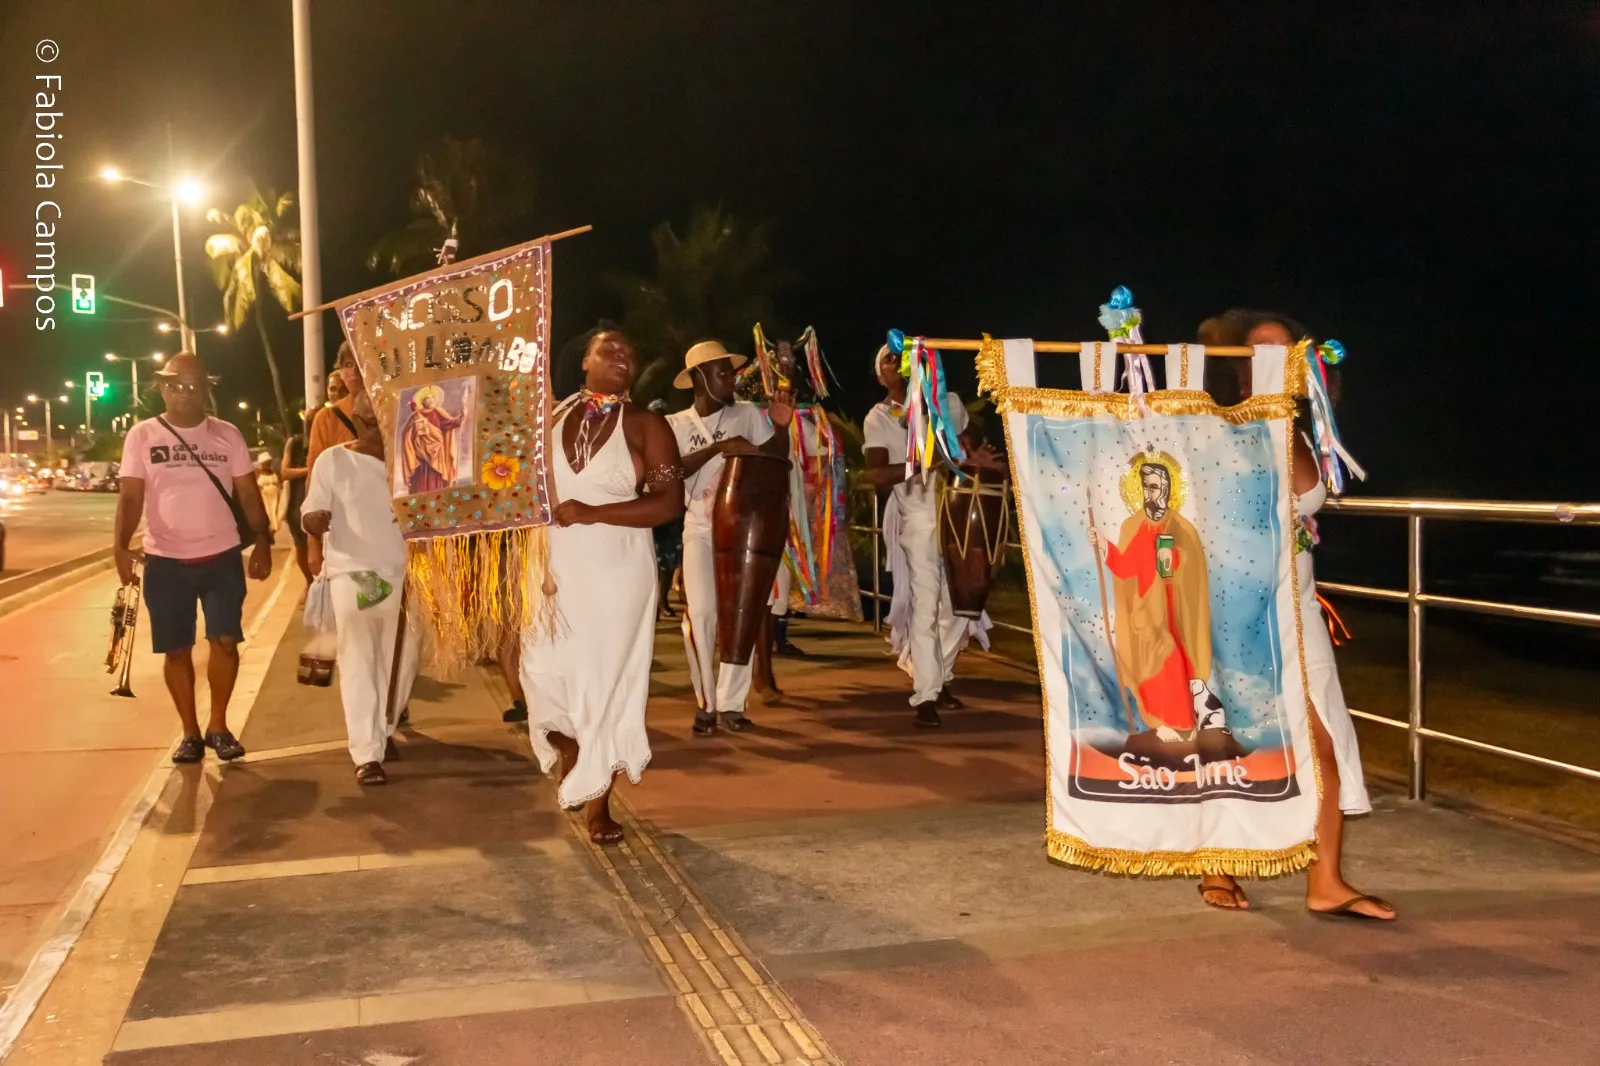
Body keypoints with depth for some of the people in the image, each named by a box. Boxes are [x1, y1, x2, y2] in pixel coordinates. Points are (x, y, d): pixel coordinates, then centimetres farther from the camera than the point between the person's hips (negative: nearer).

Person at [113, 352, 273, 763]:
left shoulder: (227, 435, 3)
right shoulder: (142, 436, 0)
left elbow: (248, 492, 6)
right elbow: (131, 496, -4)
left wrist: (262, 542, -2)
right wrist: (121, 546, -18)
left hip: (222, 556, 0)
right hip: (165, 561, 0)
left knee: (225, 640, -2)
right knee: (177, 649, 6)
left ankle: (218, 726, 14)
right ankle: (190, 732, 18)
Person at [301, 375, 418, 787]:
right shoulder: (332, 460, -2)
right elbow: (312, 512, -4)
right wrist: (315, 519, -27)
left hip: (401, 572, 3)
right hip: (351, 572, -3)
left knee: (401, 659, 12)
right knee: (358, 662, -7)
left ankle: (384, 730, 34)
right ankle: (366, 755, -6)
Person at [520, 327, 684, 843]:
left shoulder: (645, 425, -2)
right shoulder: (549, 417, 7)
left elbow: (670, 502, -11)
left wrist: (592, 513, -17)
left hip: (616, 571, -2)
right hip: (553, 567, 3)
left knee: (606, 680, 2)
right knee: (548, 673, 1)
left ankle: (597, 801, 16)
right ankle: (571, 763, 32)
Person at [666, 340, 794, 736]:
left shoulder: (747, 413, 3)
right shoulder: (676, 424, 3)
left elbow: (776, 457, 0)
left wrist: (781, 427, -19)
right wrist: (718, 448, -23)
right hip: (700, 529, -1)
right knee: (701, 614, -9)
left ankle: (731, 703, 8)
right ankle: (705, 703, 6)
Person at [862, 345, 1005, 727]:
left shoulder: (948, 401, 8)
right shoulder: (878, 418, -3)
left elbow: (966, 448, 16)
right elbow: (877, 474, -15)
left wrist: (978, 460, -7)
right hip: (919, 517, -4)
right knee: (926, 604, -11)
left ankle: (940, 679, 28)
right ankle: (925, 697, -8)